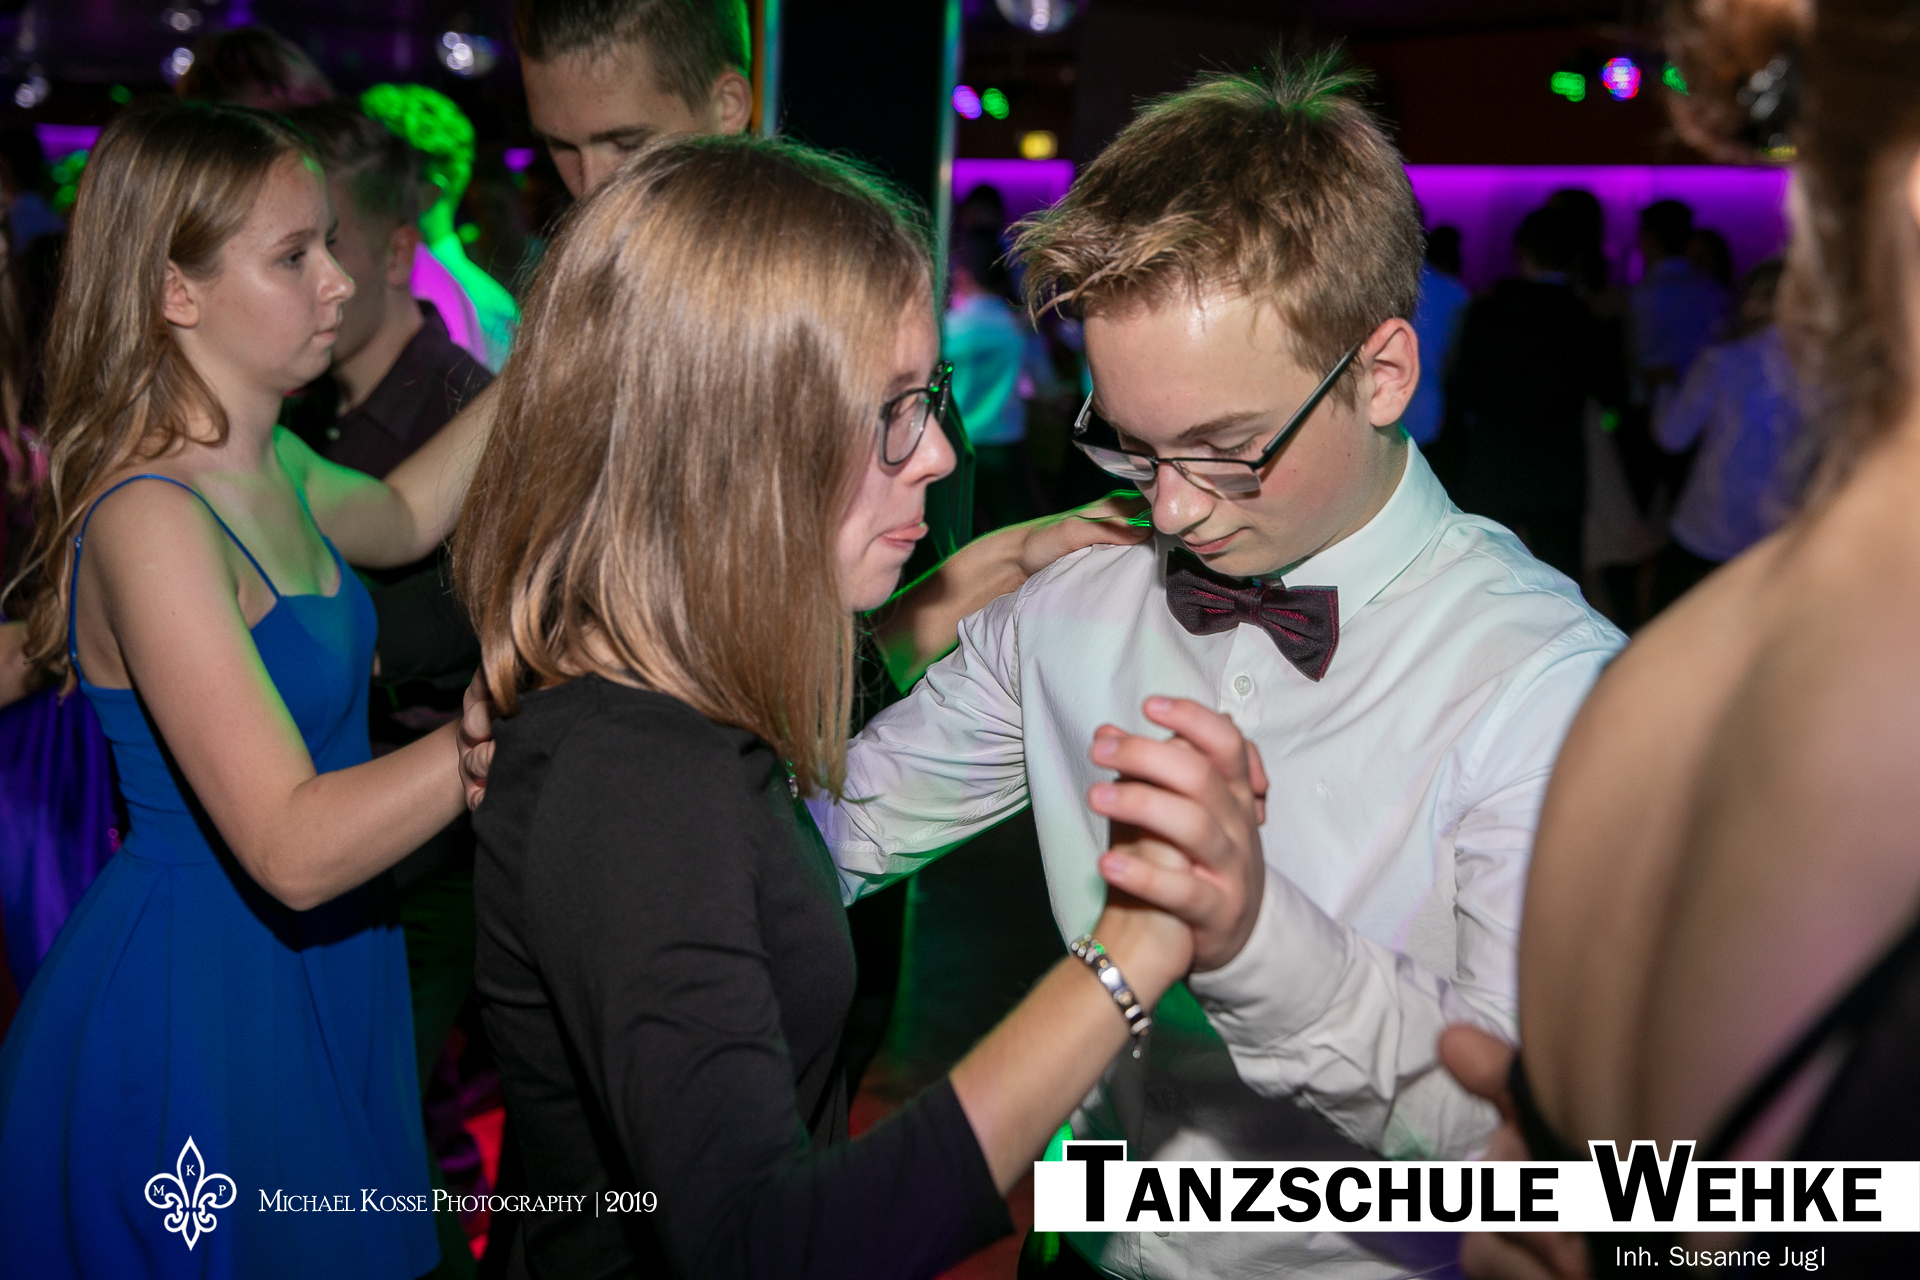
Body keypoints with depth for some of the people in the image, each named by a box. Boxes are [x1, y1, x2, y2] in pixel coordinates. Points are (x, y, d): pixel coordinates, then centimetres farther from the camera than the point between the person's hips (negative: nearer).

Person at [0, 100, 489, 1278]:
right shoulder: (149, 518, -26)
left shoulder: (268, 461, 2)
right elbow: (294, 847, -33)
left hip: (317, 972, 9)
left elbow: (396, 517, 25)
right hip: (195, 995, -8)